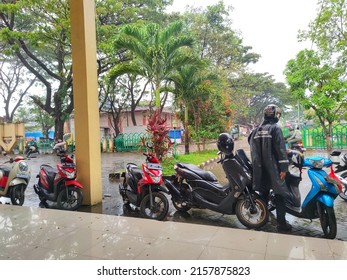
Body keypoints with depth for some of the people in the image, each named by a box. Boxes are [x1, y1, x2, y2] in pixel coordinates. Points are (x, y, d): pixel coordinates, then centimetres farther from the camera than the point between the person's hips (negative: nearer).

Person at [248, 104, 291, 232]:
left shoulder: (256, 130, 11)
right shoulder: (275, 128, -8)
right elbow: (281, 149, -14)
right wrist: (284, 168, -14)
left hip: (260, 169, 6)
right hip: (273, 168, -6)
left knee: (263, 194, 15)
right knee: (279, 195, 3)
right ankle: (281, 223, 6)